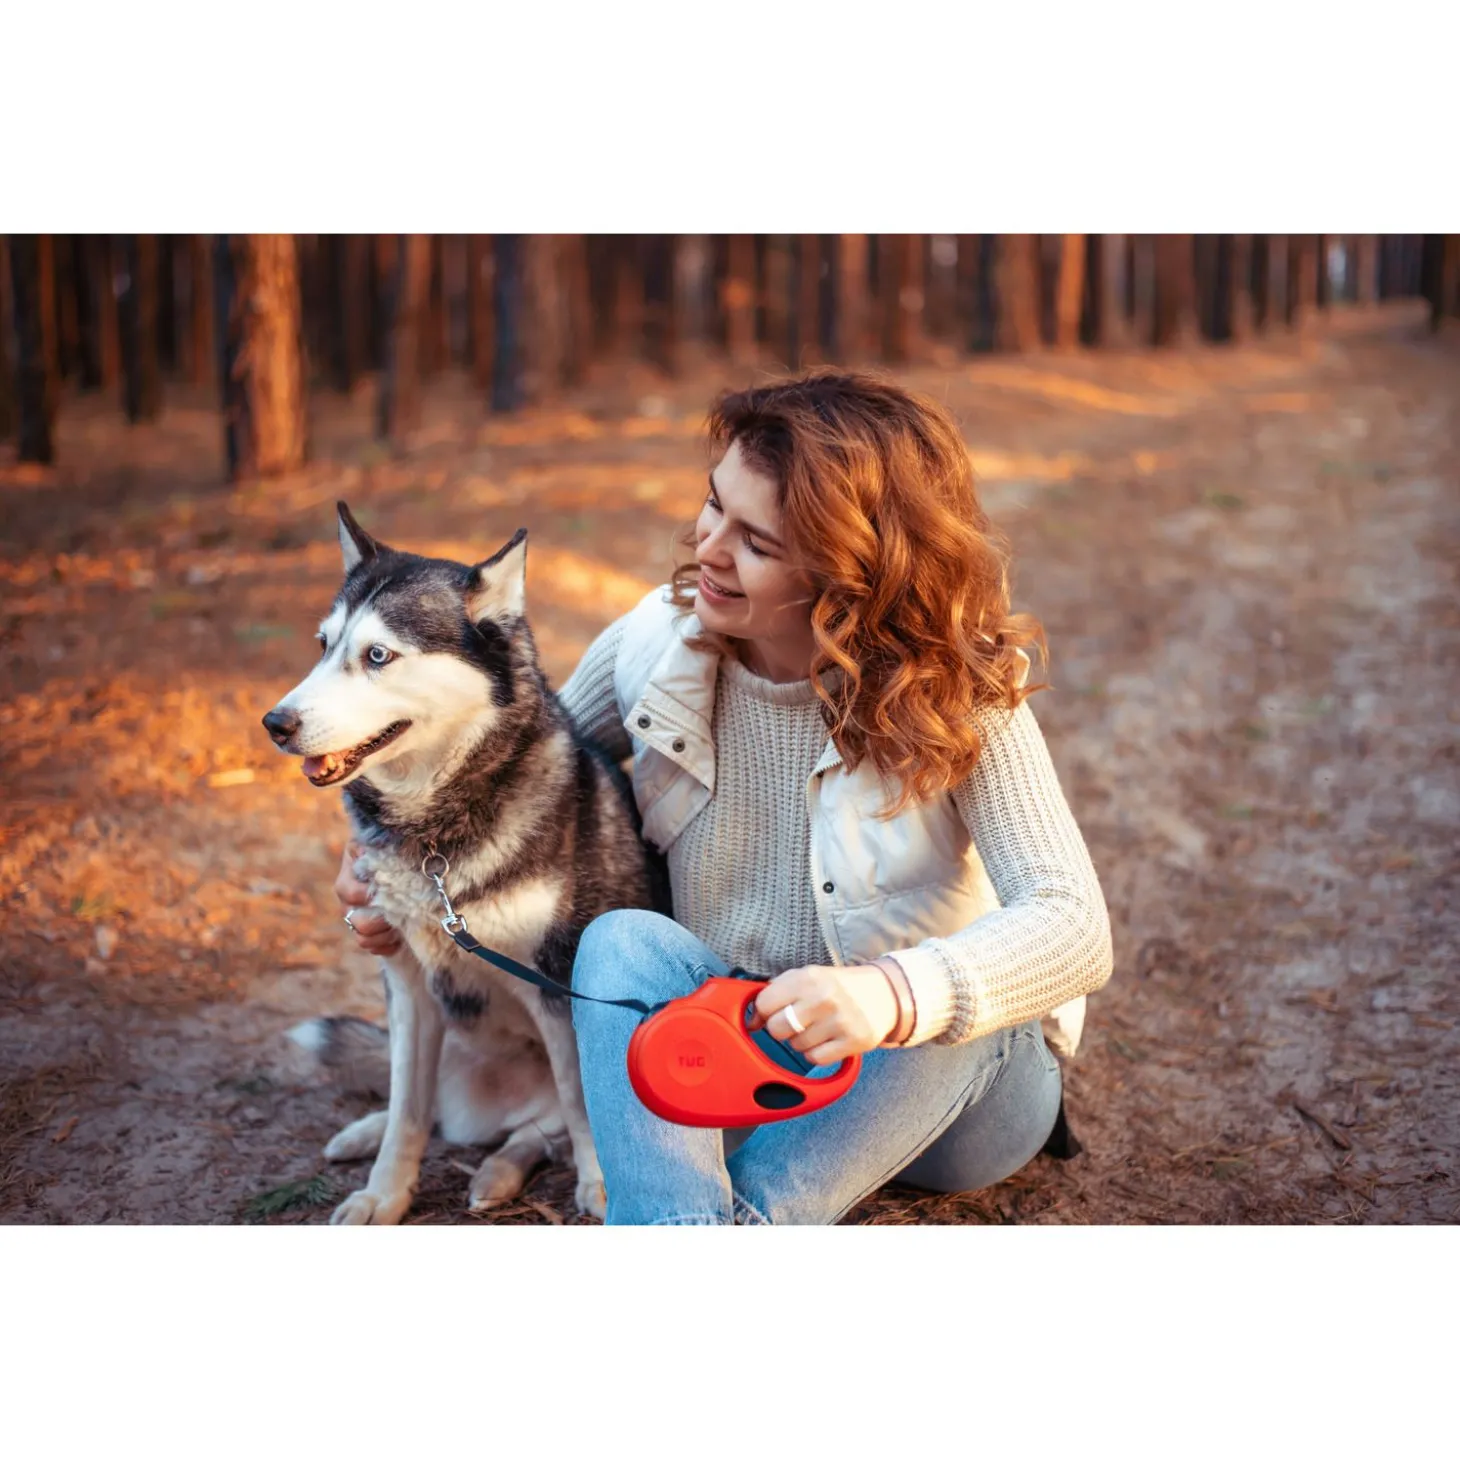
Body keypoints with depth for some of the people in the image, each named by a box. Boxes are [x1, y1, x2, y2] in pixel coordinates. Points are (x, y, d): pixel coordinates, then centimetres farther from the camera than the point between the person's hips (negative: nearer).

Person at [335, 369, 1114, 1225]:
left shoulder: (956, 696, -19)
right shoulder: (656, 643, -9)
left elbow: (1075, 930, -30)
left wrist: (891, 994, -50)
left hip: (938, 1088, -2)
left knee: (948, 1003, -36)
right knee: (625, 940, -28)